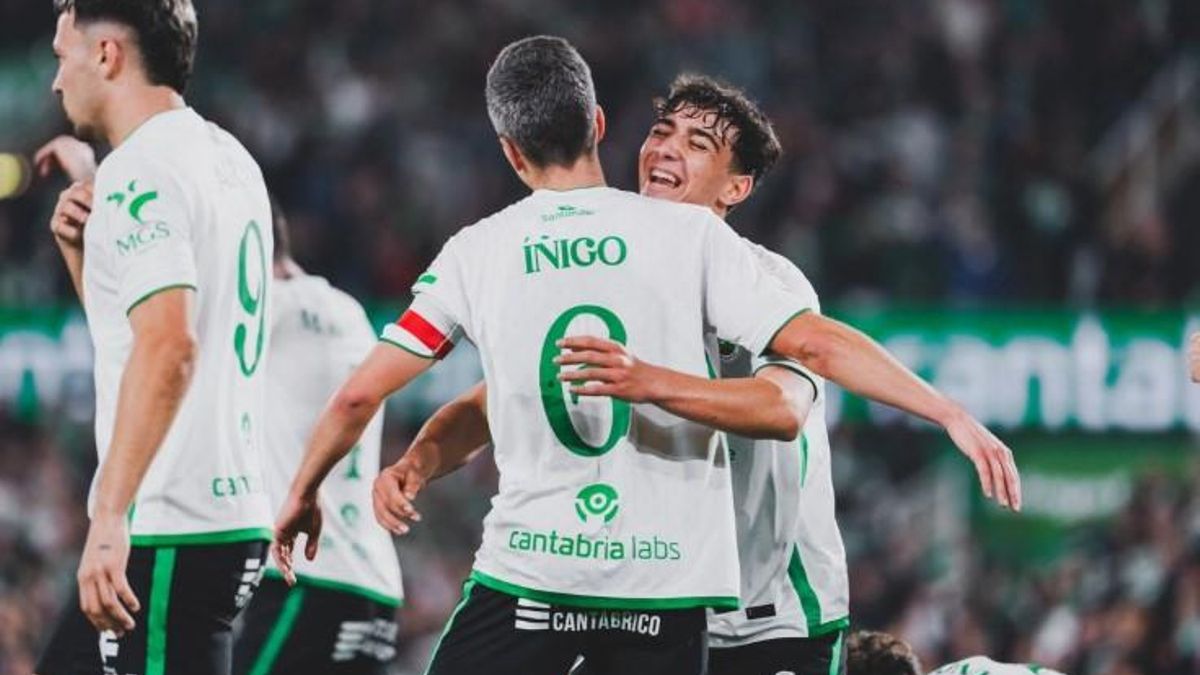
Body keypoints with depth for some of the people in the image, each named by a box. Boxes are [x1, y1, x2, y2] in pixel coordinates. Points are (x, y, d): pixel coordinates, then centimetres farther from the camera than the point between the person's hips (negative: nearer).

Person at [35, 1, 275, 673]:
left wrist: (110, 517, -29)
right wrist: (83, 247, 12)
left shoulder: (141, 172, -13)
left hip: (170, 535, -10)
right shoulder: (230, 159, 17)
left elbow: (169, 346, -26)